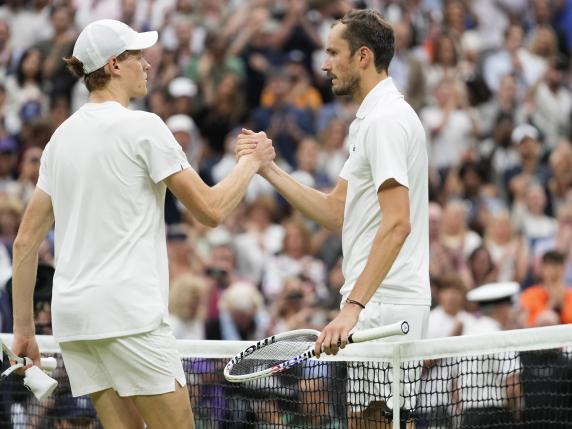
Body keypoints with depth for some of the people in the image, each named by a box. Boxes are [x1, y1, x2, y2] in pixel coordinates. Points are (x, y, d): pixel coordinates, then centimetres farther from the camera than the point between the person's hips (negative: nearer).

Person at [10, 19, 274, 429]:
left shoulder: (63, 136, 13)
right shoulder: (143, 127, -7)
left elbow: (26, 239, 14)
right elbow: (211, 209, -6)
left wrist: (24, 324, 18)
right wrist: (252, 161, 10)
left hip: (71, 310, 7)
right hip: (128, 309, -7)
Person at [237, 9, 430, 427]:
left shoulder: (386, 119, -14)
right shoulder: (372, 119, 20)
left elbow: (397, 224, -23)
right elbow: (336, 212, 20)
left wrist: (353, 307, -29)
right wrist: (269, 169, 13)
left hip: (383, 303, -11)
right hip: (375, 303, 11)